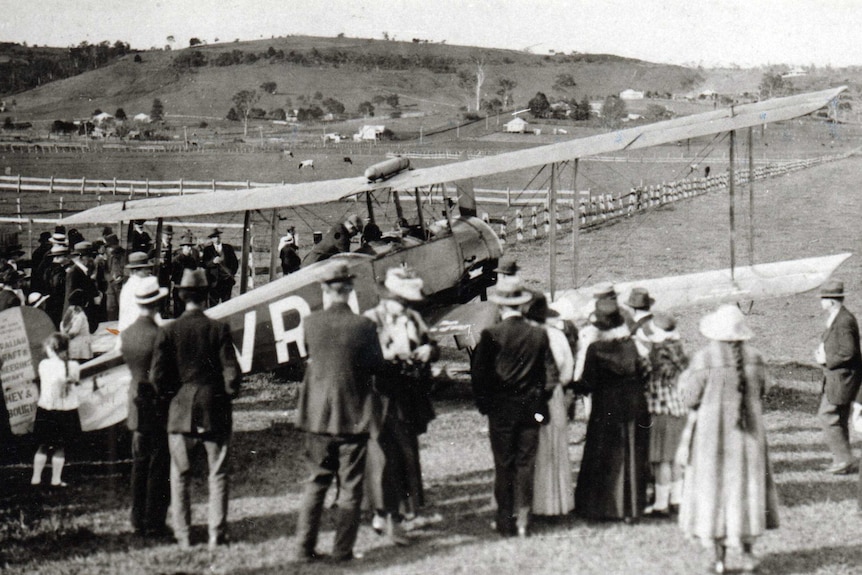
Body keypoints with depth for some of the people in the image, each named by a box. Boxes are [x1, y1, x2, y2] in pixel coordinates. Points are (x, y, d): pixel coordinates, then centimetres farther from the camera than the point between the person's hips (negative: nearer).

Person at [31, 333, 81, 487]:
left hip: (46, 411, 0)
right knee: (60, 447, 11)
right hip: (67, 411, 0)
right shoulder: (73, 366, -9)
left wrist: (49, 353, 10)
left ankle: (36, 477, 18)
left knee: (44, 446, 14)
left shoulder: (44, 364, -10)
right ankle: (56, 479, 12)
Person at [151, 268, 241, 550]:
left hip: (181, 411, 1)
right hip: (215, 411, -1)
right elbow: (232, 372, -8)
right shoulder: (218, 329, -7)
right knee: (218, 474, 7)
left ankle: (183, 536, 9)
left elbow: (158, 377, -5)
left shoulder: (168, 331, -5)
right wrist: (229, 393, 10)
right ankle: (217, 534, 5)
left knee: (180, 476, 9)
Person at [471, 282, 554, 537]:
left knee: (504, 465, 3)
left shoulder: (491, 334, -9)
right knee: (526, 464, 7)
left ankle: (505, 521, 6)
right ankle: (523, 519, 7)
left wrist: (483, 403, 6)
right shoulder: (539, 335, -2)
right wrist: (539, 406, 10)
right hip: (531, 409, 2)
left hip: (501, 410, -2)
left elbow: (478, 373, -7)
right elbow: (550, 375, 0)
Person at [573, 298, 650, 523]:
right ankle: (631, 508, 13)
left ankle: (598, 506, 12)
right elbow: (645, 374, 1)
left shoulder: (595, 350, -13)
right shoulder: (632, 346, -3)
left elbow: (588, 384, -13)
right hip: (633, 409, 3)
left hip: (605, 411, -3)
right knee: (631, 458, 10)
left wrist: (571, 386, 4)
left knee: (602, 461, 8)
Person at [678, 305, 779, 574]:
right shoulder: (754, 357, -4)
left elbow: (691, 398, -10)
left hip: (712, 433, -3)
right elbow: (760, 393, 6)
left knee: (713, 488, 7)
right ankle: (747, 553, 14)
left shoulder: (704, 359, -15)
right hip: (748, 432, 3)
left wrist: (685, 379, 8)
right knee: (747, 486, 15)